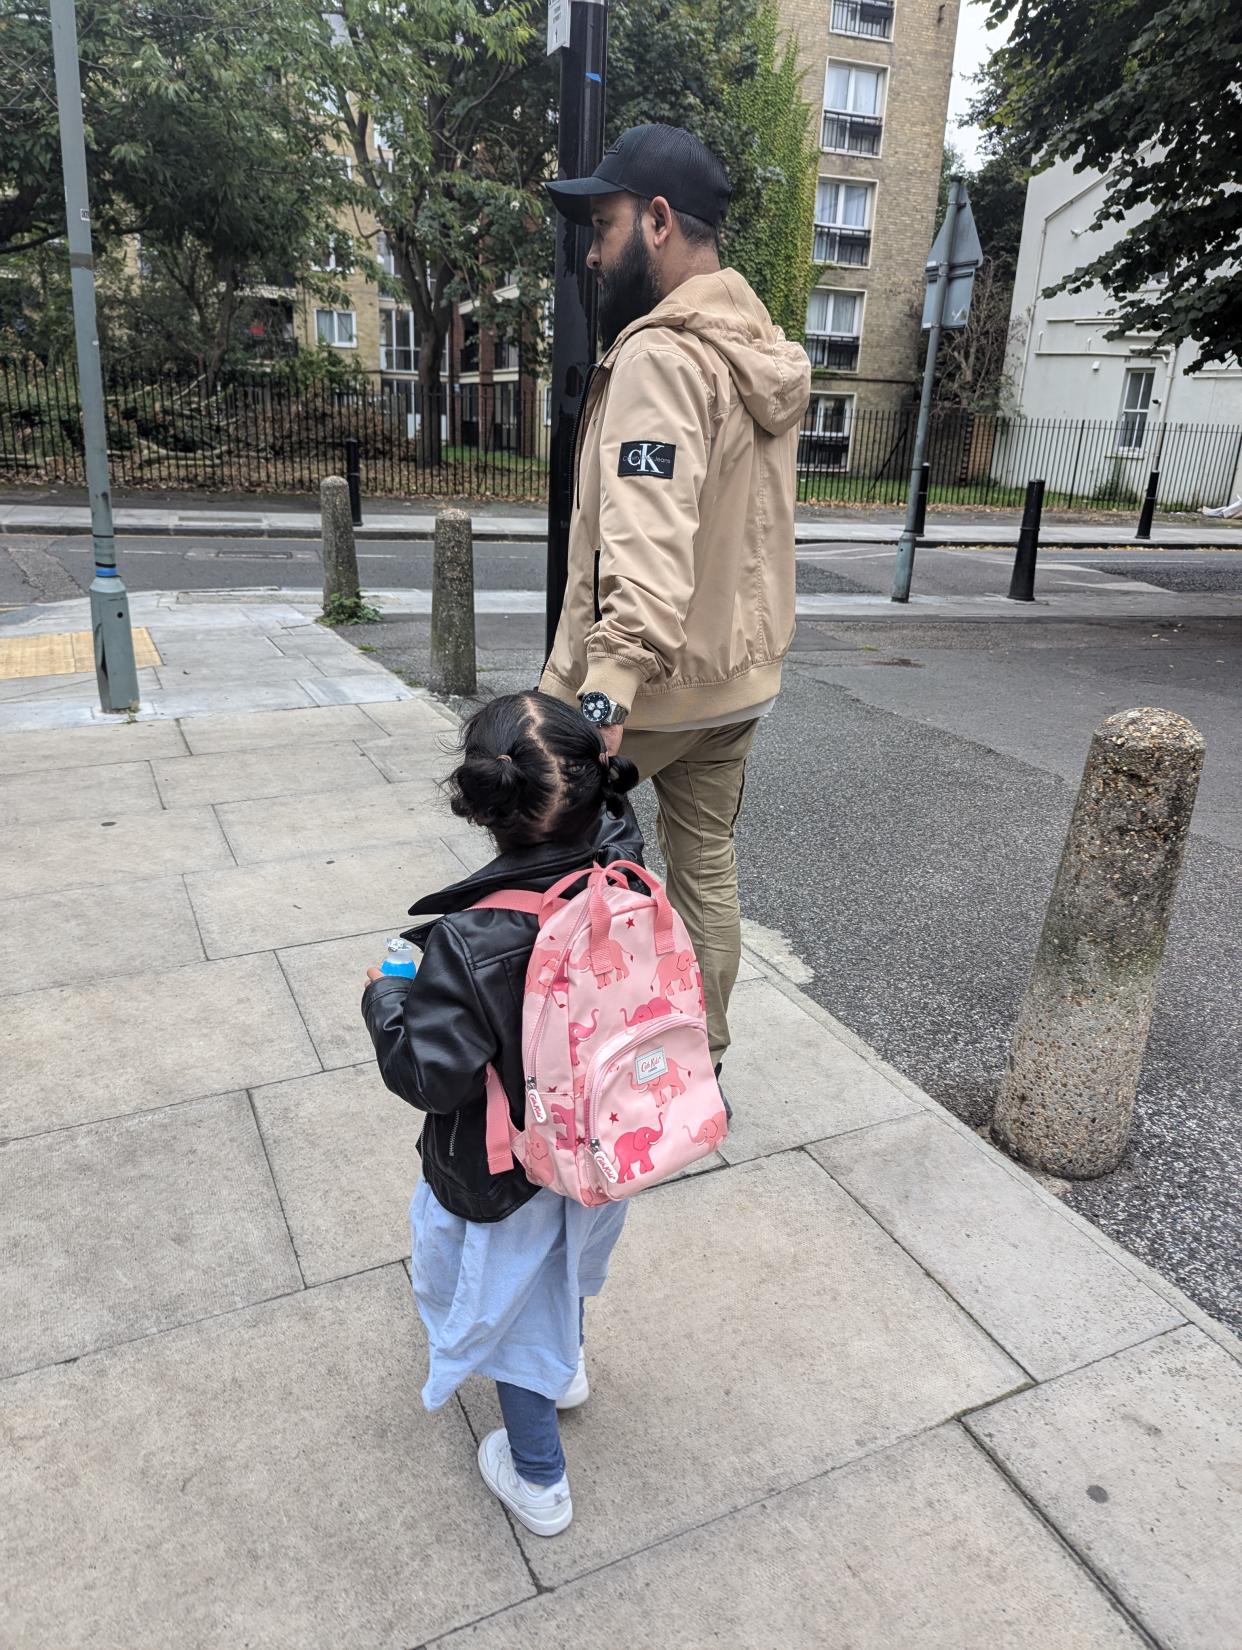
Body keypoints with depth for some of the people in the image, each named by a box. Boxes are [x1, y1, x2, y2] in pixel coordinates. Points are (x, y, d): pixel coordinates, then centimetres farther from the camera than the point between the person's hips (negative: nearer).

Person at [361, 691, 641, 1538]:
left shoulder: (470, 942, -36)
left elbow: (428, 1077, -27)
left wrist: (385, 995, -13)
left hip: (505, 1174, -5)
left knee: (504, 1298, 21)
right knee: (568, 1255, 34)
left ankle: (538, 1477, 41)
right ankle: (564, 1365, 63)